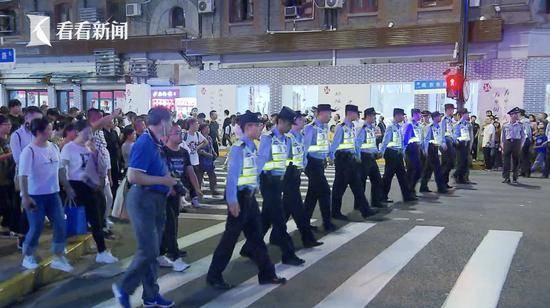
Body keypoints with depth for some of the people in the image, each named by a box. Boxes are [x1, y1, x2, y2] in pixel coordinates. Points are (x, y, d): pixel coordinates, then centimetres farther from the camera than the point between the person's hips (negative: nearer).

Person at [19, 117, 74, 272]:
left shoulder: (54, 147, 4)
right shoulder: (29, 151, -16)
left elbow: (60, 169, 14)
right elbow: (23, 175, -20)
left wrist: (67, 187, 16)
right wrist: (25, 197, -26)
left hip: (53, 194, 6)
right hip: (35, 196, -6)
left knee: (60, 225, 2)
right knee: (36, 228, 1)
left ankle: (58, 258, 14)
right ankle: (27, 257, 23)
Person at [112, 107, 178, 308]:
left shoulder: (155, 143, 11)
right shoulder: (144, 143, -18)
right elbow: (133, 176, -25)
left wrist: (168, 182, 7)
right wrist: (163, 180, -18)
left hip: (156, 201, 10)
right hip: (143, 200, -10)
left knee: (153, 251, 14)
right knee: (148, 251, -8)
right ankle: (124, 288, 12)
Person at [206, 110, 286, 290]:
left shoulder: (252, 146, 10)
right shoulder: (239, 148, -17)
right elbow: (232, 176, -21)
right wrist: (232, 201, -23)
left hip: (250, 196, 9)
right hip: (239, 196, -9)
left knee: (256, 236, 14)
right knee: (231, 237, 0)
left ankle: (266, 274, 24)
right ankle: (214, 276, 13)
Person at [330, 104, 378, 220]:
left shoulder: (352, 126, 11)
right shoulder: (341, 127, -14)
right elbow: (335, 143, -14)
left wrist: (355, 156, 16)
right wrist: (332, 157, -13)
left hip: (351, 158, 8)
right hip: (343, 158, -8)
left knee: (357, 184, 9)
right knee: (340, 186, 1)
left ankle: (365, 210, 13)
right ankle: (336, 212, 12)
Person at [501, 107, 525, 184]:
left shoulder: (520, 125, 6)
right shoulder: (505, 125, 6)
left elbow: (523, 136, 8)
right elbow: (502, 136, 12)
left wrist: (521, 145, -2)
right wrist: (503, 145, 5)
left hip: (517, 142, 0)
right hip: (508, 142, 0)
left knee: (516, 161, 4)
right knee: (506, 161, -2)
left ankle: (515, 178, 12)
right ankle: (506, 177, 5)